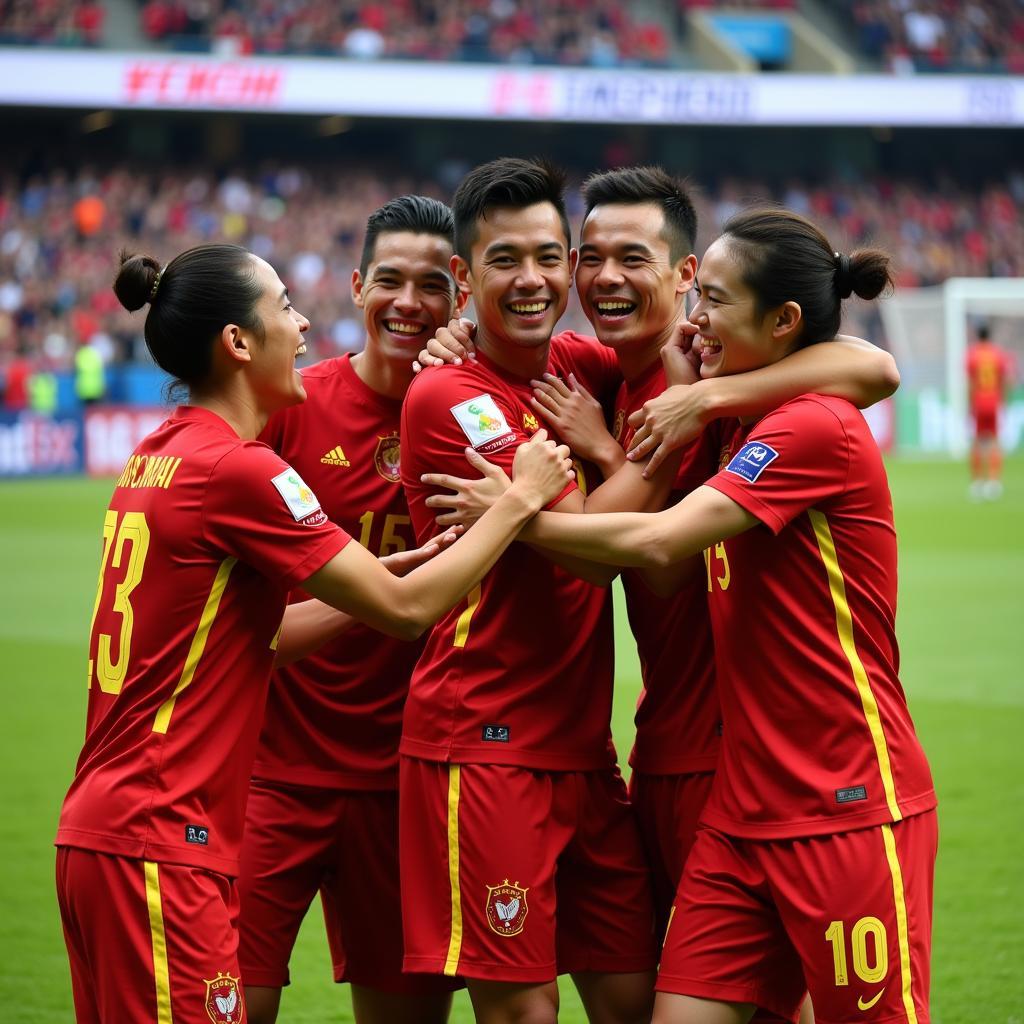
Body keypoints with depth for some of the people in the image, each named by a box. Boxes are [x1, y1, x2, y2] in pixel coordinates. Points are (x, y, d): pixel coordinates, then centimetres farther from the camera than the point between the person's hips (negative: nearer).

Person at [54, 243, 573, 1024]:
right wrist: (521, 499, -1)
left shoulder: (157, 457, 12)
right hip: (161, 843, -9)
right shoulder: (237, 469, -14)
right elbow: (405, 609, -10)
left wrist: (394, 572, 10)